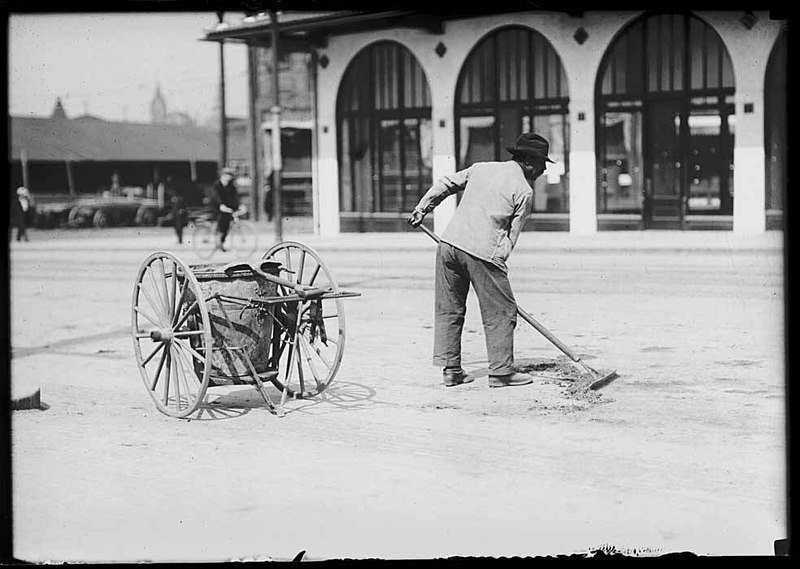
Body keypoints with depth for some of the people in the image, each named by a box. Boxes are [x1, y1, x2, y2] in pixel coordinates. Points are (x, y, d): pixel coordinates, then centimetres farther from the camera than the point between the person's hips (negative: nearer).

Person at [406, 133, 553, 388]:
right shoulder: (524, 191, 1)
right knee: (500, 311, 5)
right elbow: (511, 235, 0)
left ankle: (450, 368, 15)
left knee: (449, 309, 12)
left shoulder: (481, 167, 17)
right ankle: (501, 371, 7)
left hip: (449, 242, 6)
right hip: (483, 250, -6)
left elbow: (445, 184, 22)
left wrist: (421, 209, 30)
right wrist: (497, 264, 6)